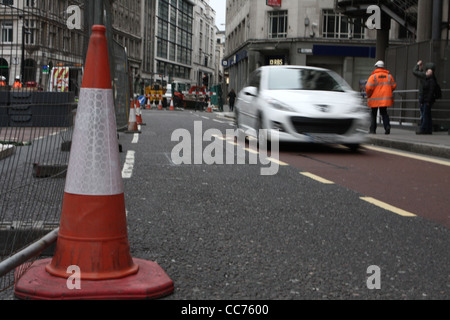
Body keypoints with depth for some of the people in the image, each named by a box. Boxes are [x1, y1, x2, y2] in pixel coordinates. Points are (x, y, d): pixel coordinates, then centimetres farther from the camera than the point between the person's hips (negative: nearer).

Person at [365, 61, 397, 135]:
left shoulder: (373, 76, -9)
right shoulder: (389, 76, 5)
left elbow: (368, 87, -16)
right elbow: (394, 86, 9)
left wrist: (368, 95, 2)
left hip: (375, 99, -3)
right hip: (385, 99, 3)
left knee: (373, 114, 10)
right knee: (384, 113, 11)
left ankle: (373, 130, 9)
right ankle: (387, 126, -11)